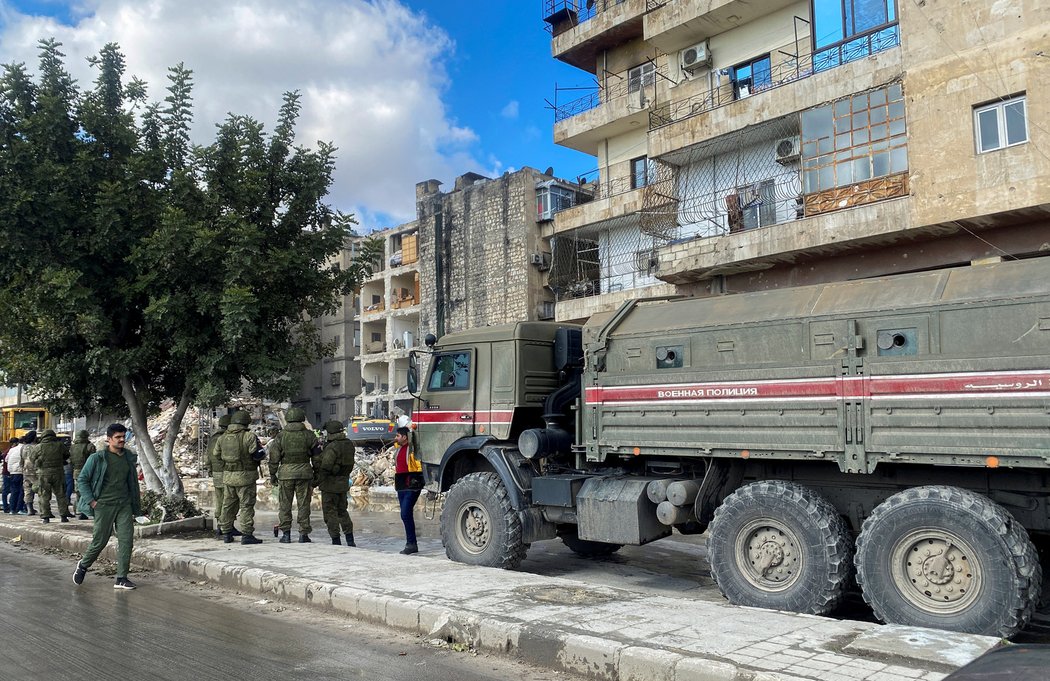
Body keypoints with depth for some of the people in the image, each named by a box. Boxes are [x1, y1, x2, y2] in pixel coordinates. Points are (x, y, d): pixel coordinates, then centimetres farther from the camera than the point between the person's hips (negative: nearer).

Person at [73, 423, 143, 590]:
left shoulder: (129, 457, 9)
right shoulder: (97, 458, -5)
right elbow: (82, 480, -1)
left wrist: (135, 507, 14)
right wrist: (91, 501, -9)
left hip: (124, 505, 4)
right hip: (104, 505, -4)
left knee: (126, 539, -5)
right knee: (100, 541, 4)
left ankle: (121, 578, 1)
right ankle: (83, 565, 33)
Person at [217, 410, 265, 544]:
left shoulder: (222, 438, 6)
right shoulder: (248, 437, -13)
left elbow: (217, 456, 14)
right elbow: (258, 455, -14)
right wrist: (258, 445, 6)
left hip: (228, 476, 6)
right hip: (245, 476, -6)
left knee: (228, 505, 15)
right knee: (247, 506, -2)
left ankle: (226, 534, 21)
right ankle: (247, 535, -4)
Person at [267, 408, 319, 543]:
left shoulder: (281, 436, -1)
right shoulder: (309, 435, 1)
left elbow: (274, 458, 0)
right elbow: (317, 457, 4)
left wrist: (272, 475, 10)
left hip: (286, 473, 0)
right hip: (304, 473, 0)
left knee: (284, 504, 9)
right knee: (303, 504, 6)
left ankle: (286, 533, 7)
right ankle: (303, 534, 6)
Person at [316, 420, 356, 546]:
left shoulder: (332, 447, -20)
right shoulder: (349, 445, 5)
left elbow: (325, 466, -22)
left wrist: (318, 481, -11)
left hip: (330, 484, -8)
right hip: (344, 483, 8)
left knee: (330, 512, 2)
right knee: (342, 511, 18)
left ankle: (336, 540, 3)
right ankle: (350, 539, 15)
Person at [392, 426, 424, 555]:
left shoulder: (412, 448, -10)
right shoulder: (399, 448, 15)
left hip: (412, 486, -9)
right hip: (401, 486, 9)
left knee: (405, 514, -13)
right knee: (406, 515, 12)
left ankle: (411, 544, -5)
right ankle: (411, 544, 20)